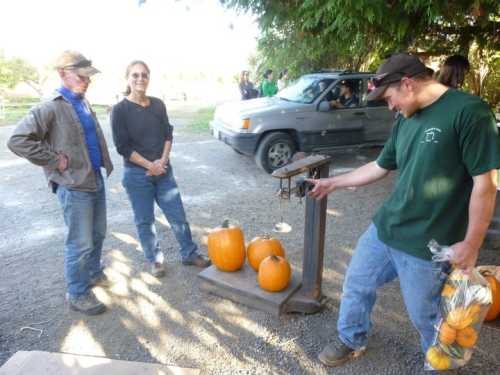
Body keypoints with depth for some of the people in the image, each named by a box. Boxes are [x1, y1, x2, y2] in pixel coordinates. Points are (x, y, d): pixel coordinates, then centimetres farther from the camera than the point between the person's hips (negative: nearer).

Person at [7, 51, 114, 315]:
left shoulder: (84, 104, 11)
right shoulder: (50, 108, -14)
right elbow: (18, 141, -19)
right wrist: (54, 160, -17)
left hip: (96, 180, 8)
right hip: (74, 186, -8)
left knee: (98, 235, 19)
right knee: (80, 244, 1)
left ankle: (93, 272, 40)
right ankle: (77, 294, 18)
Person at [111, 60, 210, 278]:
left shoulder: (158, 105, 4)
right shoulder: (120, 110, -8)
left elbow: (168, 135, 5)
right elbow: (122, 146, -11)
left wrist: (162, 161, -10)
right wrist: (149, 165, -15)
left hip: (163, 170, 3)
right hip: (137, 174, -3)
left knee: (178, 215, 8)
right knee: (145, 220, 9)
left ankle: (189, 254, 25)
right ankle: (155, 260, 28)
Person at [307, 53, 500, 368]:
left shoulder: (469, 111, -15)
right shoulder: (406, 120, 8)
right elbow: (380, 167, 16)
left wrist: (471, 244, -14)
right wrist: (332, 183, 19)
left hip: (427, 245, -7)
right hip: (383, 229, 7)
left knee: (426, 316, 13)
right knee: (356, 285, 18)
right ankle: (352, 341, 45)